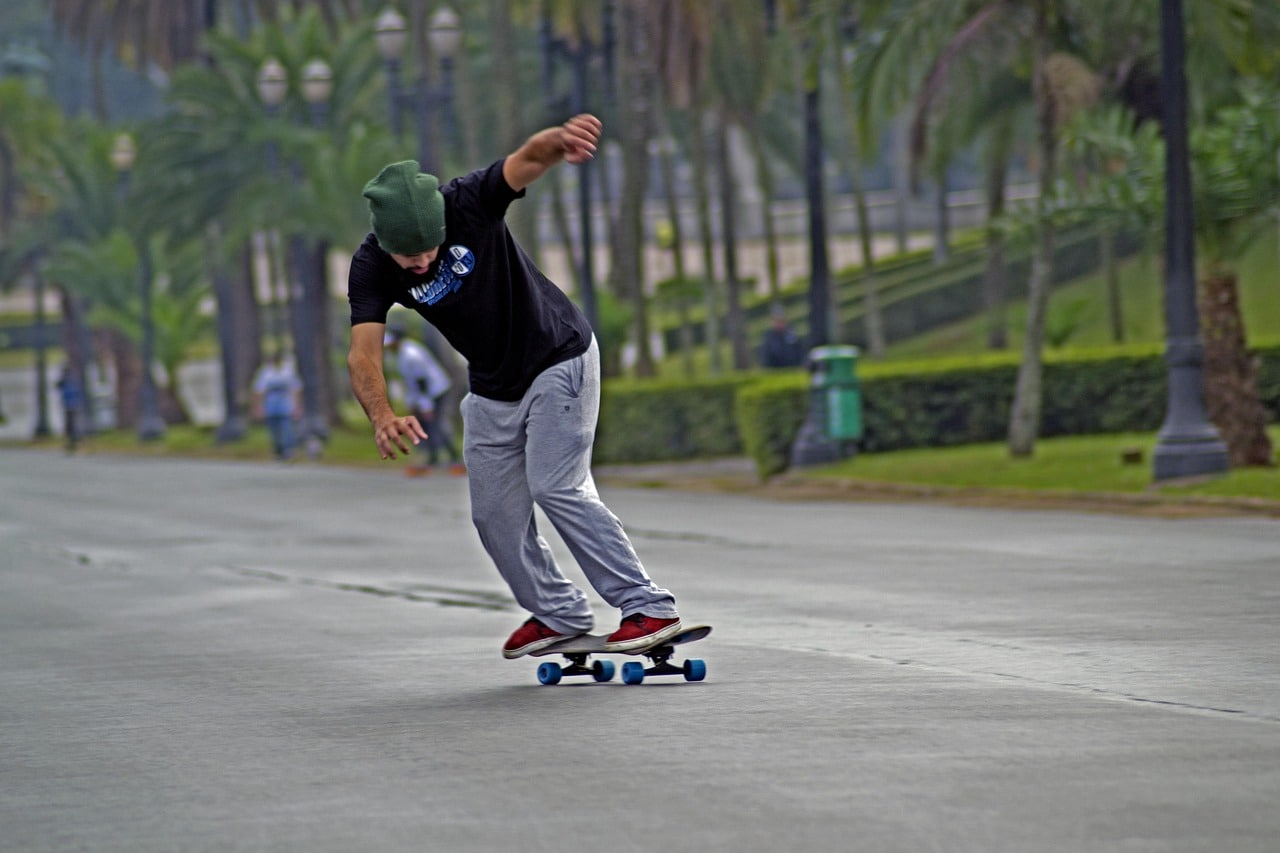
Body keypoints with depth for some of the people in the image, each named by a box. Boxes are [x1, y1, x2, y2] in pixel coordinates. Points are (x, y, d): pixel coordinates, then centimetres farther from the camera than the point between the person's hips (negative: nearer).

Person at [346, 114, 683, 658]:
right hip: (491, 386, 5)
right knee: (494, 512, 8)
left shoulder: (469, 203, -26)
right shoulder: (371, 269, -19)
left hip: (558, 359, -5)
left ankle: (649, 608, -13)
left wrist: (559, 142, -68)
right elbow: (364, 353, -30)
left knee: (556, 486, -16)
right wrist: (382, 418, -51)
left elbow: (530, 159, -43)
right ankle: (557, 614, 27)